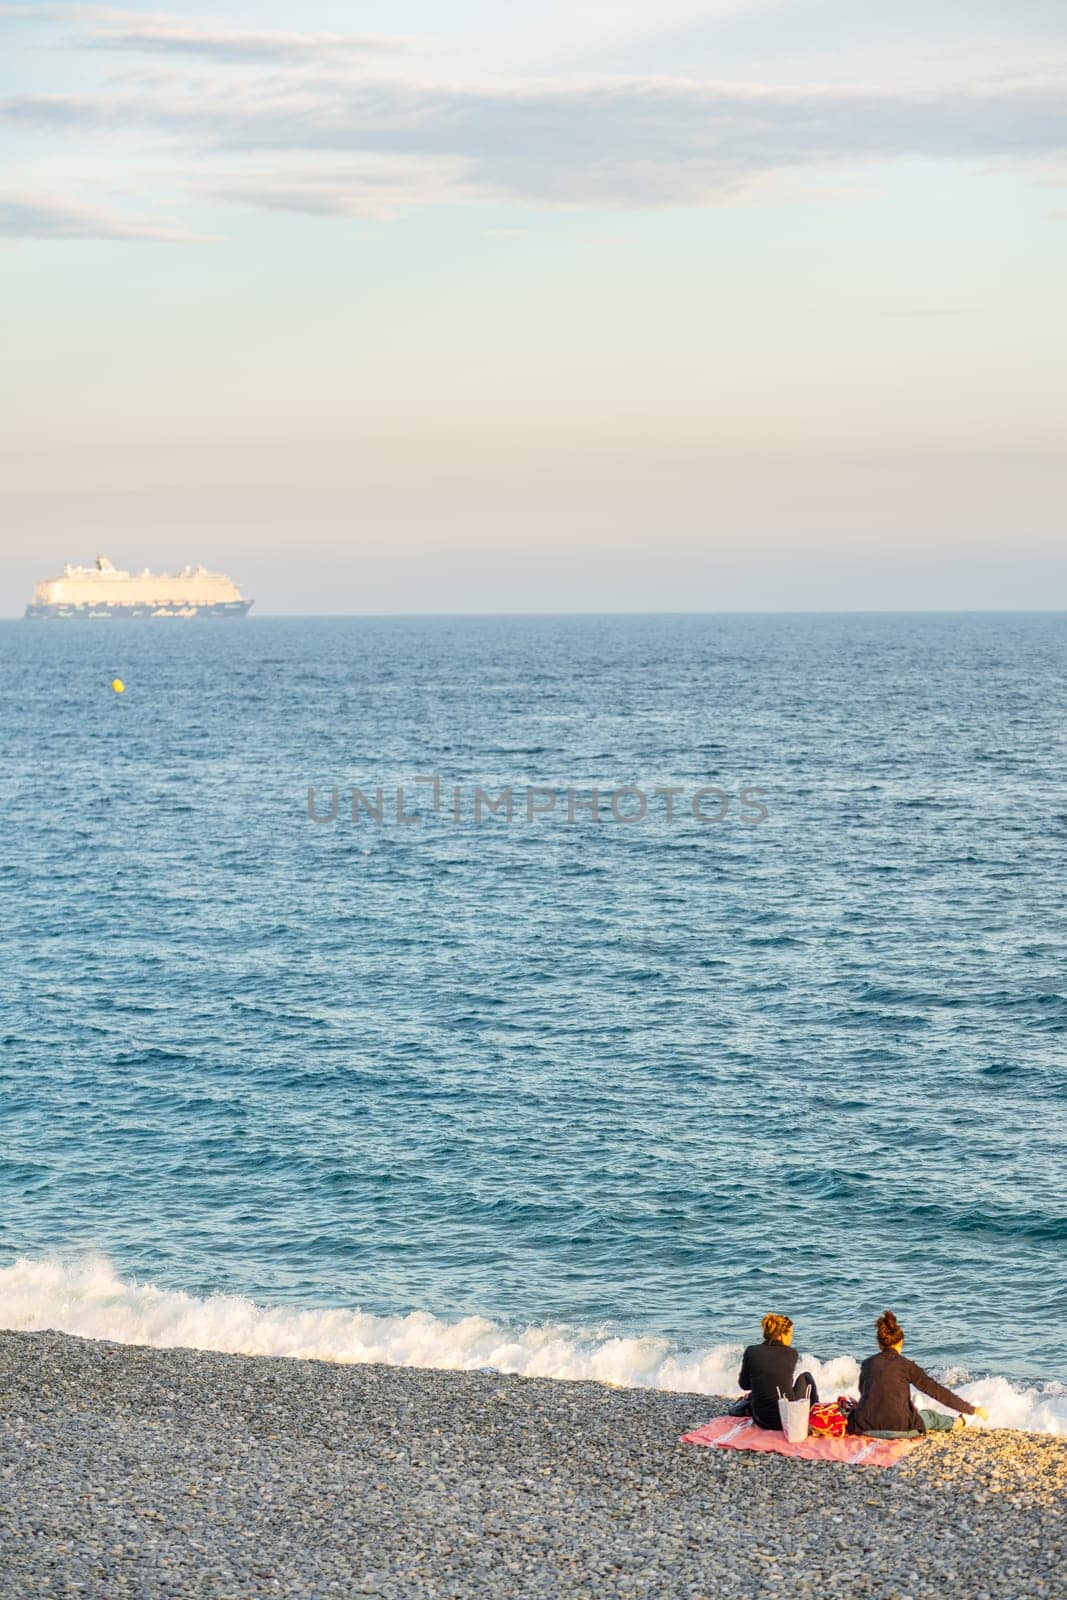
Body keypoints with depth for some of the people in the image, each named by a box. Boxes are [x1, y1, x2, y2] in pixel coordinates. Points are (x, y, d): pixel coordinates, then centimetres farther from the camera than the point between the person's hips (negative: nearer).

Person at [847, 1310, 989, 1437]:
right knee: (931, 1416, 26)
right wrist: (972, 1410, 14)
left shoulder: (867, 1364, 11)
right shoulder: (906, 1366, 1)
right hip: (899, 1429, -3)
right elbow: (937, 1391, 5)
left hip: (866, 1428, 3)